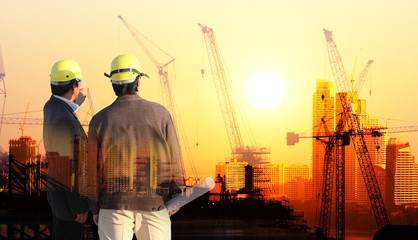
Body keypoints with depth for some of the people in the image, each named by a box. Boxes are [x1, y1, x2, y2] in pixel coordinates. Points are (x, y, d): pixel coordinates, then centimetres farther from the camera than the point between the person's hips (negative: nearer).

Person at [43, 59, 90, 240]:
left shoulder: (51, 106, 1)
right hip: (69, 196, -10)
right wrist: (81, 206, -23)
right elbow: (72, 167, -28)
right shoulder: (65, 120, -30)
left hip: (57, 186, 10)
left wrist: (79, 98, 50)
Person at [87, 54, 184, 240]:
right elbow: (173, 159, -3)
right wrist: (175, 196, 8)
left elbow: (94, 168, -2)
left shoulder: (100, 121, -6)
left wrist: (95, 208, 7)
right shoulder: (160, 113, -6)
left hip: (115, 204, 0)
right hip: (154, 204, 0)